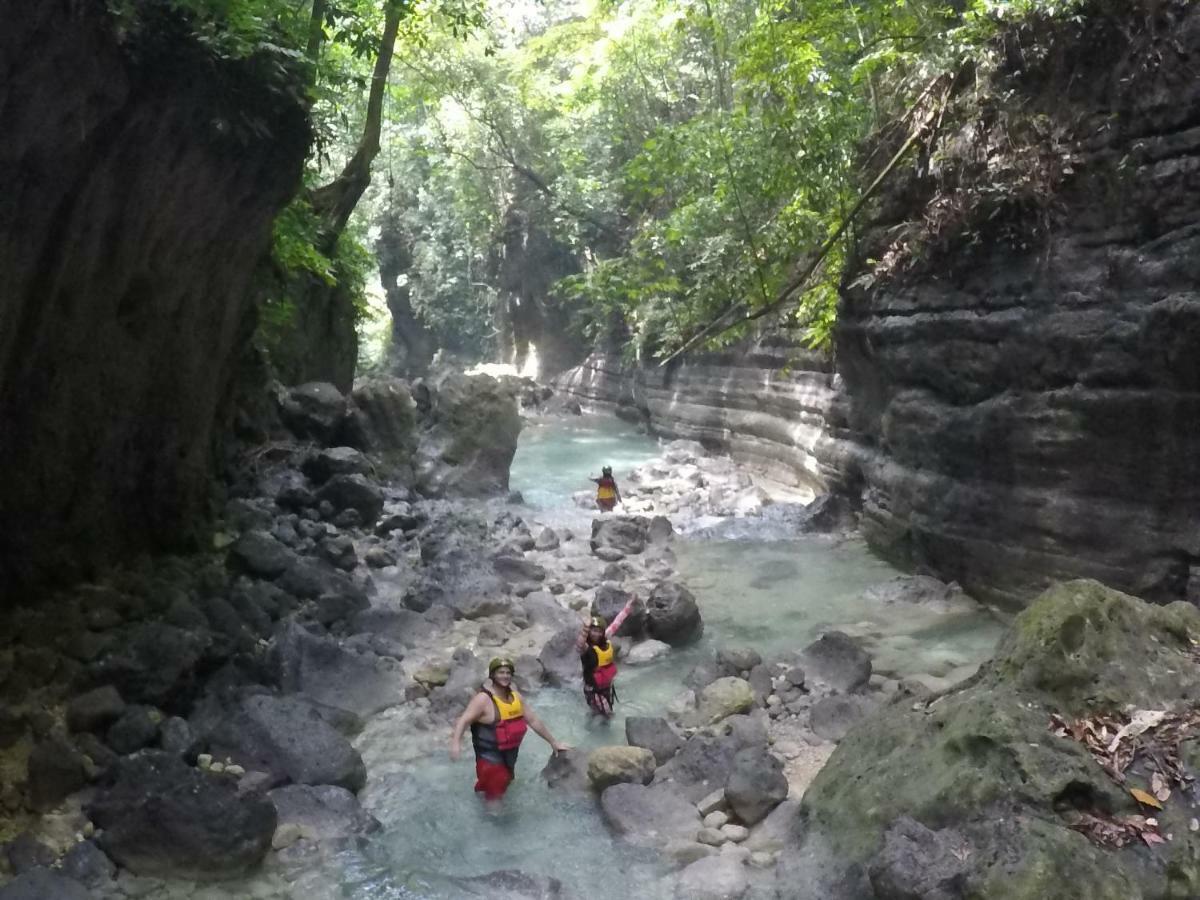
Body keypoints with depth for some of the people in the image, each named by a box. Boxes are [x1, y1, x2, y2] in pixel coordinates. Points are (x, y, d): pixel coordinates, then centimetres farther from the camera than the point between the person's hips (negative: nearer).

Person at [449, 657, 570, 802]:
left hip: (509, 756, 7)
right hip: (490, 759, -7)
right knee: (494, 795, -1)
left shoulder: (515, 696, 0)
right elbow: (463, 721, -29)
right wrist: (456, 743, -47)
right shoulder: (483, 699, -21)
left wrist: (553, 742, 10)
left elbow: (533, 721, 7)